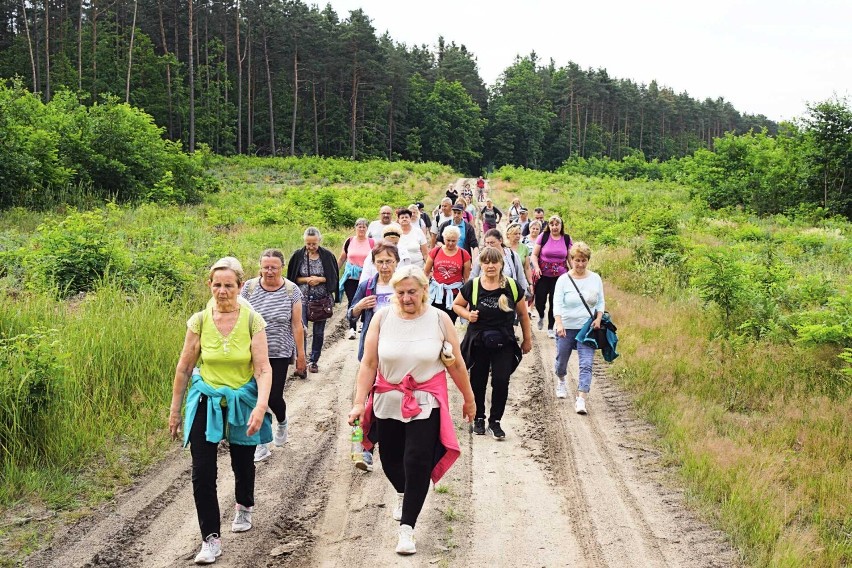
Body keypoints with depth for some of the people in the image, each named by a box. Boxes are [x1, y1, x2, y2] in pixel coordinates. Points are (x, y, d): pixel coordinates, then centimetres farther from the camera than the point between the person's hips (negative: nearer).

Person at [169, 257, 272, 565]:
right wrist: (175, 410, 5)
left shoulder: (252, 320, -11)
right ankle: (211, 539, 4)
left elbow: (263, 368, -16)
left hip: (242, 401, 0)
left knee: (243, 463, 17)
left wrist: (261, 406, -29)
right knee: (202, 472, -8)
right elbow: (184, 368, 1)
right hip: (206, 401, 0)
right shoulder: (199, 321, -7)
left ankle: (244, 507, 49)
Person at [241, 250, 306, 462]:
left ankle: (281, 423, 35)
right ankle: (260, 443, 14)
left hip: (279, 353, -1)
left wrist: (301, 354, 0)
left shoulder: (291, 290, -5)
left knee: (274, 397, 0)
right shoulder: (249, 287, -4)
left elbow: (296, 325, -2)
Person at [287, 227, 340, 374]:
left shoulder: (327, 256, -3)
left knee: (319, 331, 8)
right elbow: (292, 278, 5)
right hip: (303, 297, -1)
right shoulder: (298, 256, -2)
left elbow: (334, 278, 3)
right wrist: (306, 280, -12)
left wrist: (320, 279, -14)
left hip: (322, 298, 1)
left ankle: (314, 360, 21)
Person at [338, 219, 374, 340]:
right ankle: (351, 328, -10)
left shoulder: (372, 243, 1)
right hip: (351, 276, 0)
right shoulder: (349, 241, 4)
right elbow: (342, 259, 14)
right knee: (352, 302, -9)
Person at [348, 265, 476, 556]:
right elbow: (368, 363, -5)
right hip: (388, 401, 2)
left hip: (426, 403, -2)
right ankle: (403, 493, 48)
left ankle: (406, 528, 2)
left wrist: (469, 398, 10)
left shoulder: (439, 319, -8)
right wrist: (358, 402, -8)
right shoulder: (382, 317, -6)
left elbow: (456, 364, 1)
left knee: (418, 462, -8)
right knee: (390, 458, 15)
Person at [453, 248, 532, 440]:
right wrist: (467, 314, -12)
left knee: (501, 381, -8)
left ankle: (495, 421, 8)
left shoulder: (513, 287, -5)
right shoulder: (472, 286, -7)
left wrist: (527, 339, 11)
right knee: (478, 382, 10)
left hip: (504, 344, 0)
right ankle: (479, 419, 29)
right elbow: (456, 305, 8)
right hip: (478, 343, 0)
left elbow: (522, 314, 6)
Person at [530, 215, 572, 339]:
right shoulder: (543, 236, -3)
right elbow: (534, 255, 0)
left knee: (554, 301, 1)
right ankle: (541, 316, 31)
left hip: (560, 276, 1)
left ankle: (550, 328, 17)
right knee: (540, 300, -4)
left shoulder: (566, 239, 4)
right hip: (543, 274, -1)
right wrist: (536, 267, -16)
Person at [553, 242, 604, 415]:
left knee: (586, 364, -11)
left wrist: (598, 318, -7)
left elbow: (601, 302, 11)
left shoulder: (595, 279, 3)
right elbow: (557, 304, -12)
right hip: (566, 328, -1)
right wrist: (559, 324, -26)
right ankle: (561, 381, 49)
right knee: (562, 360, 16)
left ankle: (581, 400, -13)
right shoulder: (563, 279, -5)